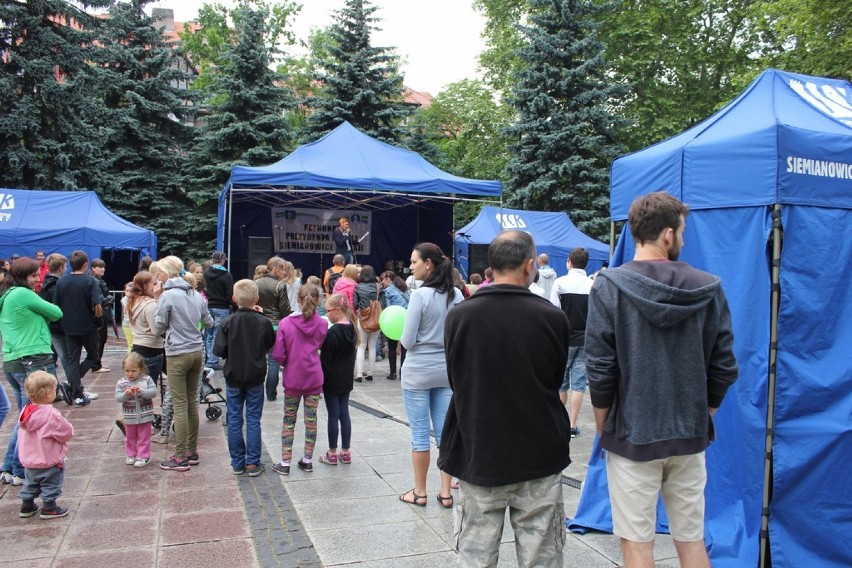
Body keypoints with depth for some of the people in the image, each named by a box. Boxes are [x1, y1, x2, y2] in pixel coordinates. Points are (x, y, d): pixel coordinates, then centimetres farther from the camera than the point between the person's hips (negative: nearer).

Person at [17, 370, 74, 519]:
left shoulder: (26, 412, -5)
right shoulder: (52, 415, -27)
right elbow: (68, 432, -19)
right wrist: (68, 428, 3)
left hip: (29, 460, 7)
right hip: (49, 461, -7)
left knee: (31, 483, 24)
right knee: (51, 484, 10)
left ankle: (27, 506, 35)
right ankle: (48, 508, 18)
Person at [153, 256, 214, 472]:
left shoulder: (168, 296, -12)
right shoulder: (196, 294, 7)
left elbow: (158, 328, -5)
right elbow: (209, 323, 17)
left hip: (177, 354, -6)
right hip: (197, 352, 6)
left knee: (180, 405, -2)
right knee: (192, 402, 13)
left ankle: (181, 458, 4)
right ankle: (192, 451, 21)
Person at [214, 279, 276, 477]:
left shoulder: (228, 322, -12)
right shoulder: (263, 322, -11)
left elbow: (219, 350, -11)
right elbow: (271, 345, 6)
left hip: (233, 377, 0)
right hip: (255, 377, 0)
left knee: (234, 420, 10)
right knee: (253, 420, 8)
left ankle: (237, 463, 16)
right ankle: (253, 463, 11)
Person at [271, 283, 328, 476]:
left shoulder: (285, 323, -12)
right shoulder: (322, 324, -9)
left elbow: (278, 355, -10)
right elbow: (321, 348, 1)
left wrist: (287, 364, 9)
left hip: (292, 379, -1)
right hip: (314, 378, 1)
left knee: (289, 420, 12)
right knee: (311, 419, 12)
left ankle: (285, 463, 16)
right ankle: (307, 460, 21)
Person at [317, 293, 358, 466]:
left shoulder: (333, 332, -19)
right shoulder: (352, 329, 4)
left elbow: (325, 360, -16)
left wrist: (320, 380, -9)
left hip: (332, 381, -7)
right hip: (346, 380, 7)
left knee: (333, 415, 1)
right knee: (344, 413, 11)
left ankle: (332, 454, 11)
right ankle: (345, 452, 18)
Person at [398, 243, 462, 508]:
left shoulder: (420, 295, -16)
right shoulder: (456, 295, 1)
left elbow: (408, 341, -14)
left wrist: (402, 337, 6)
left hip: (418, 372, -5)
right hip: (446, 371, 5)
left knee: (420, 434, 5)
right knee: (445, 432, 11)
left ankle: (419, 492, 16)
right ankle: (445, 492, 18)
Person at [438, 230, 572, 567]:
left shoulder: (459, 316, -9)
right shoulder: (553, 317, -11)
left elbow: (455, 381, 4)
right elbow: (557, 379, 4)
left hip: (478, 454, 1)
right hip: (539, 455, -1)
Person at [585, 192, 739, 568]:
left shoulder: (609, 286, -11)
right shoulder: (709, 288, -3)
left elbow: (600, 370, -12)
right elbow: (724, 368, 1)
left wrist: (604, 430, 1)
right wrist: (700, 417, 15)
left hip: (632, 436, -3)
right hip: (690, 437, 4)